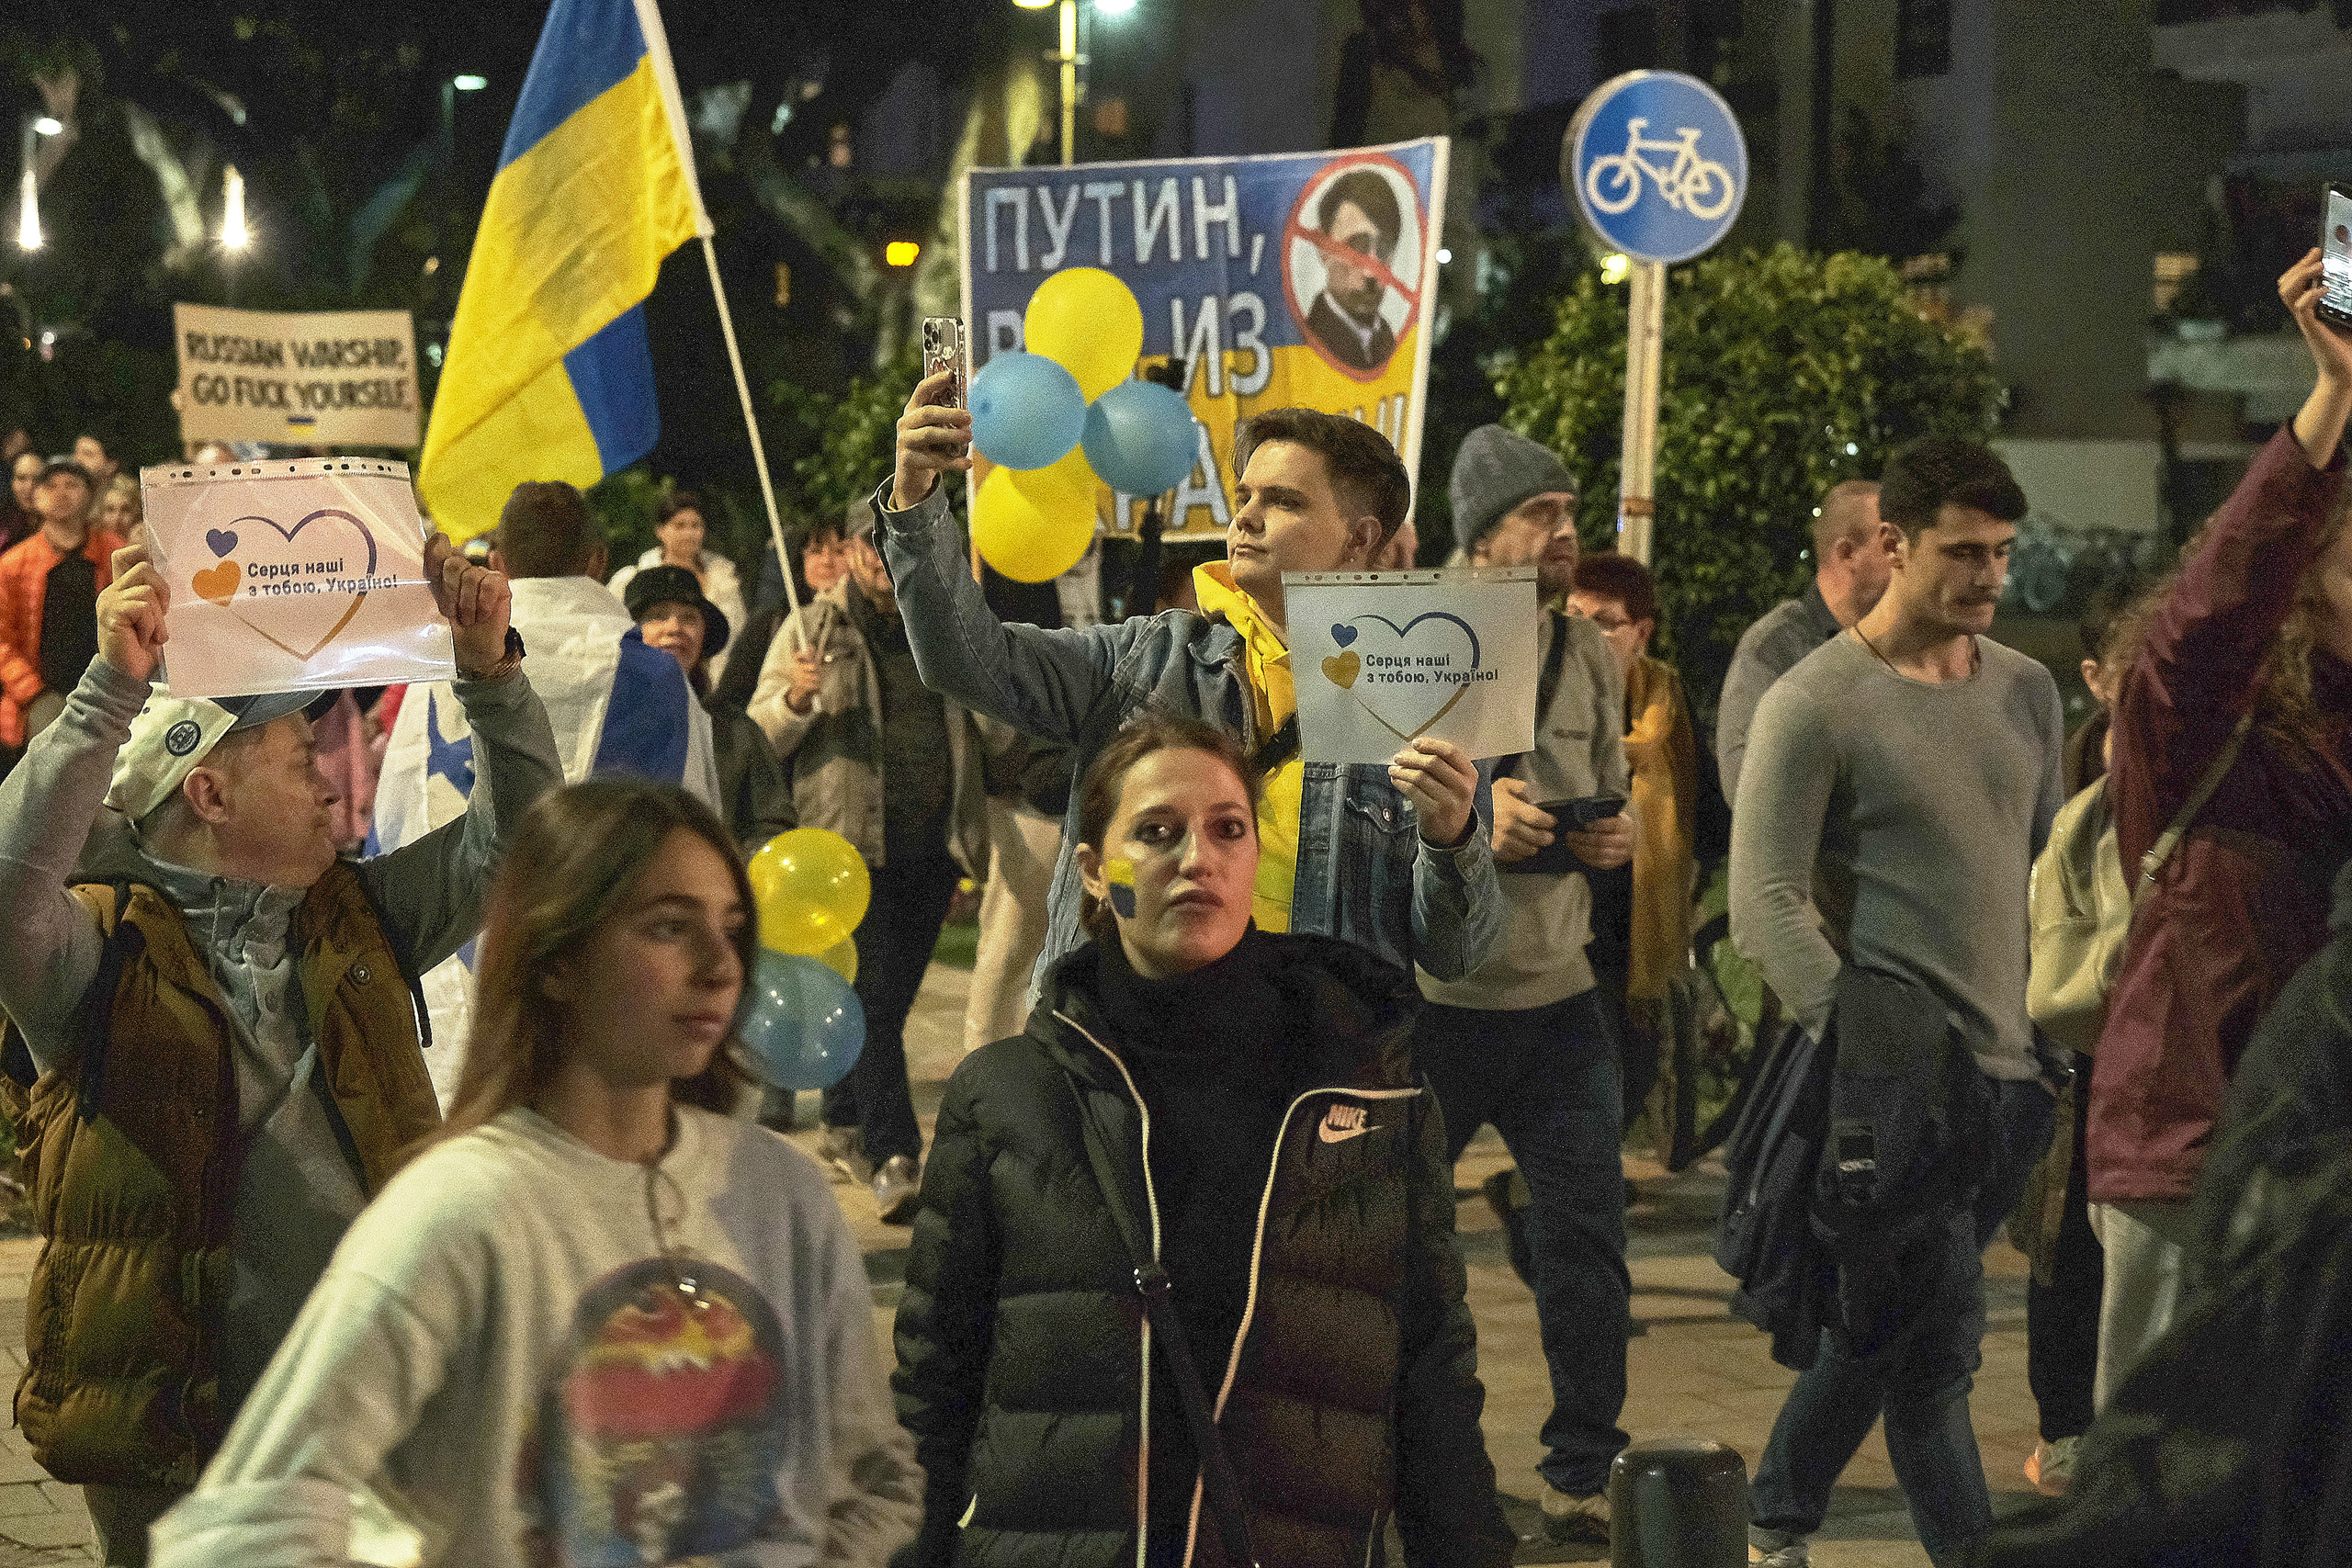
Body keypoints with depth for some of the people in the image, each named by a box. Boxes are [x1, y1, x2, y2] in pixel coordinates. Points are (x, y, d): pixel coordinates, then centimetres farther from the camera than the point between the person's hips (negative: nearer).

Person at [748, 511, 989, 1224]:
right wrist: (795, 699, -19)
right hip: (851, 842, -4)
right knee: (873, 996, -12)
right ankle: (895, 1158, -17)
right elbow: (760, 736, 2)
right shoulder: (812, 629, 5)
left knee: (891, 997, 11)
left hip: (930, 844, 4)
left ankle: (845, 1124, 29)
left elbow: (983, 726, 26)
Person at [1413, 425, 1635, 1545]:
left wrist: (1613, 841, -4)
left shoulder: (1586, 655, 9)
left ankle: (1583, 1478, 15)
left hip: (1557, 994, 4)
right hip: (1425, 997, -4)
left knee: (1587, 1244, 2)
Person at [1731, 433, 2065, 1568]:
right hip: (1899, 1068, -6)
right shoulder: (1813, 704, -7)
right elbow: (1764, 901, -11)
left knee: (1887, 1324, 13)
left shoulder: (2027, 691, 13)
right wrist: (1852, 1029, -22)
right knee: (1940, 1326, -9)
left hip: (2010, 1062, 6)